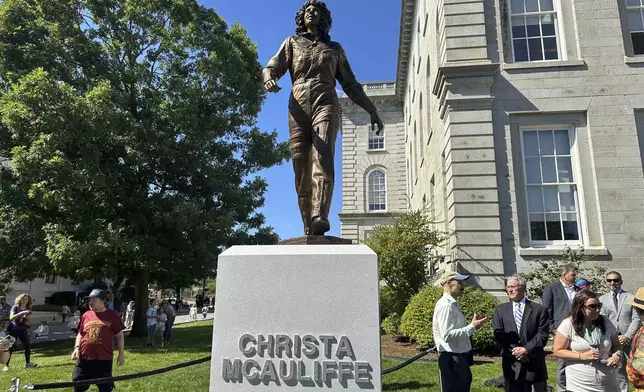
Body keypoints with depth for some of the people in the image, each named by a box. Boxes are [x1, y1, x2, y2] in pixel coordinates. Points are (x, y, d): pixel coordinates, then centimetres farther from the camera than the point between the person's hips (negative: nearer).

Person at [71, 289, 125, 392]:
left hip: (104, 359, -4)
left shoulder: (112, 315, -3)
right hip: (84, 358, 4)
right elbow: (80, 333, 17)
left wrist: (121, 354, -1)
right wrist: (76, 348, 0)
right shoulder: (86, 315, 7)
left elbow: (119, 335, 1)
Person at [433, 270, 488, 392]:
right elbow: (447, 335, -26)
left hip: (459, 356, 10)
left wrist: (472, 325, 7)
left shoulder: (453, 304, 12)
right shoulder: (445, 305, -20)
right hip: (451, 358, -10)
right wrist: (472, 327, -23)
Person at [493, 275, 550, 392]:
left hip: (534, 364, -1)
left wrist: (526, 349, -17)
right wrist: (514, 350, -13)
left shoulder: (540, 310, 2)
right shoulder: (500, 310, 8)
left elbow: (543, 335, -6)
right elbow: (498, 334, -1)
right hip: (512, 364, 2)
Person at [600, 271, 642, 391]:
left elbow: (636, 319, -3)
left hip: (629, 339, -1)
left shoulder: (631, 298, 1)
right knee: (619, 370, 8)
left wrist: (627, 336, -12)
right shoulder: (602, 299, 6)